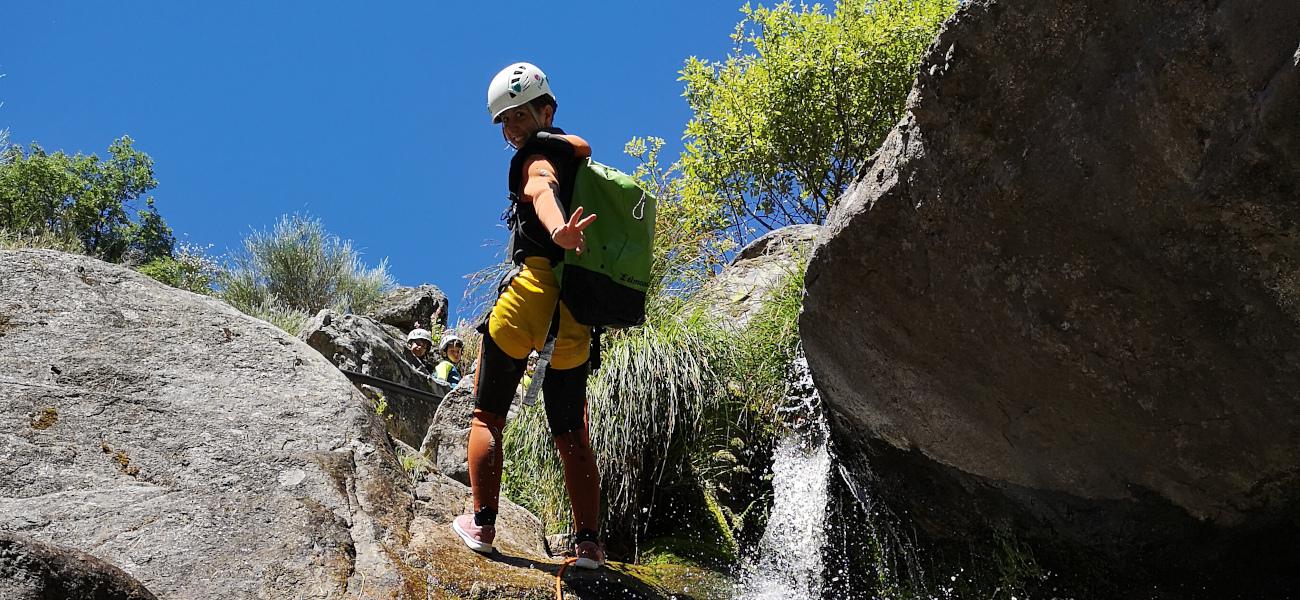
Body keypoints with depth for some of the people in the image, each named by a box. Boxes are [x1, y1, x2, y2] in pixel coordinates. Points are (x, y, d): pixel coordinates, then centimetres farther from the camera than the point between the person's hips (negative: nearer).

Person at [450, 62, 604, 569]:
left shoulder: (539, 154, -1)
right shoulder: (578, 154, 24)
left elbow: (543, 193, -25)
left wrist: (558, 232, -44)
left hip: (532, 293, -7)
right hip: (576, 313, 7)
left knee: (487, 417, 8)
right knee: (572, 434, 11)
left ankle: (481, 524, 5)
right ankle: (588, 543, 6)